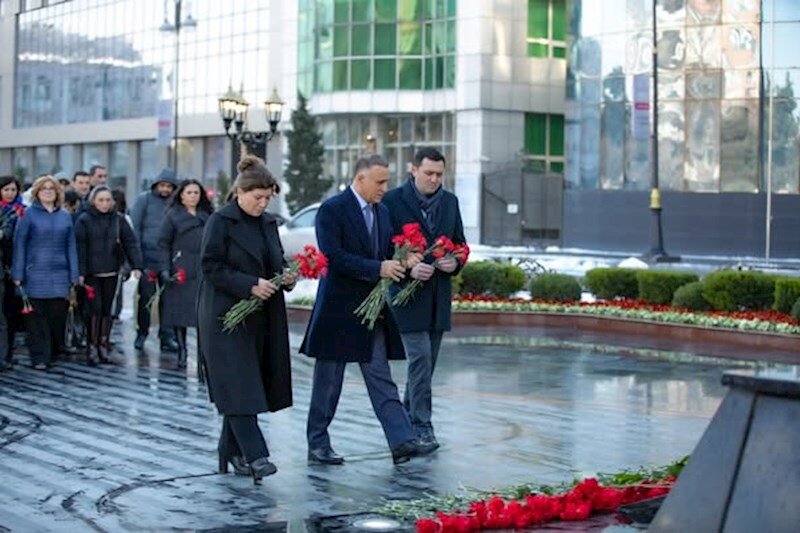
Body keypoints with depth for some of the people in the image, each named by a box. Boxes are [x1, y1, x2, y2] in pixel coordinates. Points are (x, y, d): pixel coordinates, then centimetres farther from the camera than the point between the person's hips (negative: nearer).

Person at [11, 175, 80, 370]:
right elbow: (19, 244, -1)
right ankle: (40, 357, 2)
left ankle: (54, 352, 17)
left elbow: (71, 247, 12)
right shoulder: (28, 215, 1)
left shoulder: (65, 217, 11)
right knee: (37, 317, -3)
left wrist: (74, 275, 7)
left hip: (60, 275, 3)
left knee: (58, 315, 2)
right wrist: (18, 274, -6)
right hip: (36, 273, -3)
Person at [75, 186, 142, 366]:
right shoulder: (84, 220, -4)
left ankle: (103, 346, 17)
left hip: (111, 272, 3)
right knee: (95, 308, -8)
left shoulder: (118, 220, 5)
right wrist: (80, 272, -14)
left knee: (107, 309, 8)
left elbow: (130, 243, 2)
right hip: (91, 273, -3)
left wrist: (136, 265, -8)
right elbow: (79, 247, -8)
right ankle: (92, 347, 2)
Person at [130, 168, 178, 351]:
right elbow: (135, 227, -2)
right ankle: (142, 333, 18)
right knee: (145, 296, 5)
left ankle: (166, 336, 10)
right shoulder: (145, 199, 1)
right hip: (148, 257, -2)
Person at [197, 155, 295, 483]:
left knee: (246, 387, 9)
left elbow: (276, 262, 22)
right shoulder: (221, 222, -7)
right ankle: (255, 456, -15)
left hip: (261, 318, 7)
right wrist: (250, 285, -20)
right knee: (239, 386, -11)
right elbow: (210, 266, -12)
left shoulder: (268, 223, 13)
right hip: (226, 317, -7)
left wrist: (286, 276, -1)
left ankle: (231, 450, 20)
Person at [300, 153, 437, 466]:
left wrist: (403, 262, -7)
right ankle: (317, 444, 15)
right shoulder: (332, 210, -12)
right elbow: (333, 257, -21)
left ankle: (402, 442, -2)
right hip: (338, 308, -6)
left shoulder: (382, 212, 12)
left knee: (381, 379, 2)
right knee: (328, 380, 4)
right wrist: (379, 269, -24)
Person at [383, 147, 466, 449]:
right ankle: (421, 424, -6)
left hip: (438, 293, 5)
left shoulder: (450, 202, 9)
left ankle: (409, 415, 24)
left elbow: (460, 243, 15)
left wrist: (454, 263, -6)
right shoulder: (393, 201, -6)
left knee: (427, 360, 10)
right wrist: (409, 269, -21)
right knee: (420, 357, -11)